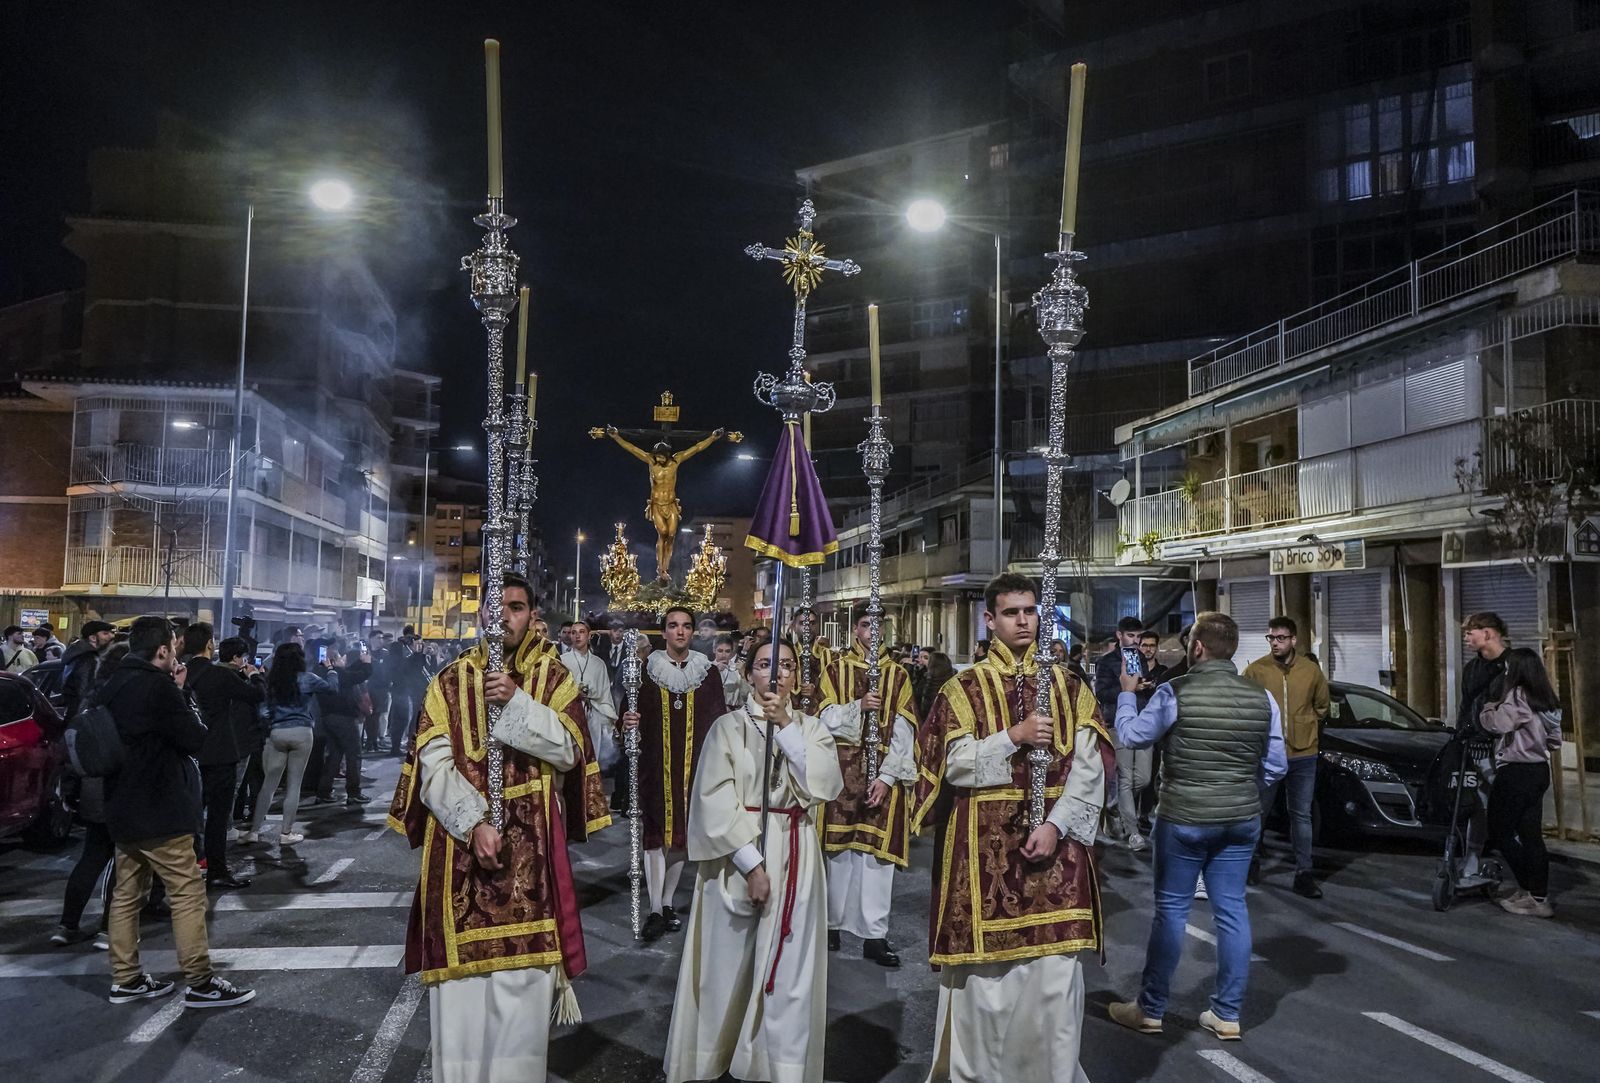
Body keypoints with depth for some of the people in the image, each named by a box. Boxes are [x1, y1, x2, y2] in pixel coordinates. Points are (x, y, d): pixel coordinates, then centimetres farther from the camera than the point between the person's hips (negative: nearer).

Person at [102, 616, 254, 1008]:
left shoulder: (116, 684, 10)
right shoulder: (157, 685, -18)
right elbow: (196, 738, -15)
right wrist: (181, 694, -4)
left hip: (124, 806, 10)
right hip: (158, 810, -10)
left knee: (127, 893, 14)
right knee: (188, 894, -3)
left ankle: (126, 979, 21)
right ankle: (200, 983, 0)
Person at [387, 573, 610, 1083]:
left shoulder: (553, 675, 5)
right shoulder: (450, 680, 5)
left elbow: (570, 750, -6)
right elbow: (433, 763, -4)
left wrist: (518, 701, -17)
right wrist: (474, 822, -16)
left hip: (530, 846, 0)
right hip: (460, 841, 1)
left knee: (523, 973, -1)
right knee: (461, 976, 2)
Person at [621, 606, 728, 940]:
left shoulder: (708, 672, 4)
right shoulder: (647, 669, 1)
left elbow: (718, 718, 7)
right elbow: (631, 713, 0)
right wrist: (628, 721, -20)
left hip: (694, 764, 2)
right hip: (654, 762, -1)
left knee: (682, 831, 7)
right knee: (655, 831, -4)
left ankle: (668, 902, 21)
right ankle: (655, 909, 1)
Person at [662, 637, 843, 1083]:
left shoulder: (812, 729, 7)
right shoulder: (728, 726, 0)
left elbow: (825, 785, -10)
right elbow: (715, 802, -8)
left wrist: (786, 725, -13)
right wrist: (750, 862, -15)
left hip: (793, 858, 2)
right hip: (735, 857, -1)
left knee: (788, 971, 3)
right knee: (726, 966, 4)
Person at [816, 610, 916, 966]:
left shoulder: (898, 675, 6)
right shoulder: (835, 669, 6)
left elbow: (903, 731, -1)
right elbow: (826, 719, -1)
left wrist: (887, 776, -10)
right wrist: (858, 707, -18)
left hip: (884, 772, 0)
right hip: (842, 769, 0)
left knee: (877, 849, -1)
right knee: (840, 846, 4)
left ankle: (874, 934, 5)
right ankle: (833, 921, 17)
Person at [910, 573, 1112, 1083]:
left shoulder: (1069, 687, 7)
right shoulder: (963, 689, 2)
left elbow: (1089, 769, 0)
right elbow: (956, 765, -7)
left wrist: (1055, 825, -12)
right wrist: (1014, 738, -17)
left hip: (1054, 841, 2)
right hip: (983, 847, -1)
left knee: (1055, 969, 4)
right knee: (984, 973, 4)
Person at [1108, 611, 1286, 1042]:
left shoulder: (1176, 692, -14)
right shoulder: (1261, 697, -1)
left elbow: (1130, 735, -1)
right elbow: (1276, 766, 6)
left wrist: (1127, 693, 15)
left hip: (1184, 817, -4)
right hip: (1242, 818, 4)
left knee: (1171, 909, 5)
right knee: (1232, 909, 10)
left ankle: (1150, 1009, 16)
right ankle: (1227, 1014, 17)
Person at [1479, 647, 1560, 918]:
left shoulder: (1517, 695, -15)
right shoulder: (1546, 699, 13)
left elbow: (1495, 723, -25)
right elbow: (1554, 741, 17)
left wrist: (1490, 703, -9)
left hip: (1516, 772, -9)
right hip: (1540, 771, 9)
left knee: (1499, 832, -1)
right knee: (1531, 835, 10)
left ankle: (1530, 892, 0)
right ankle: (1538, 894, 11)